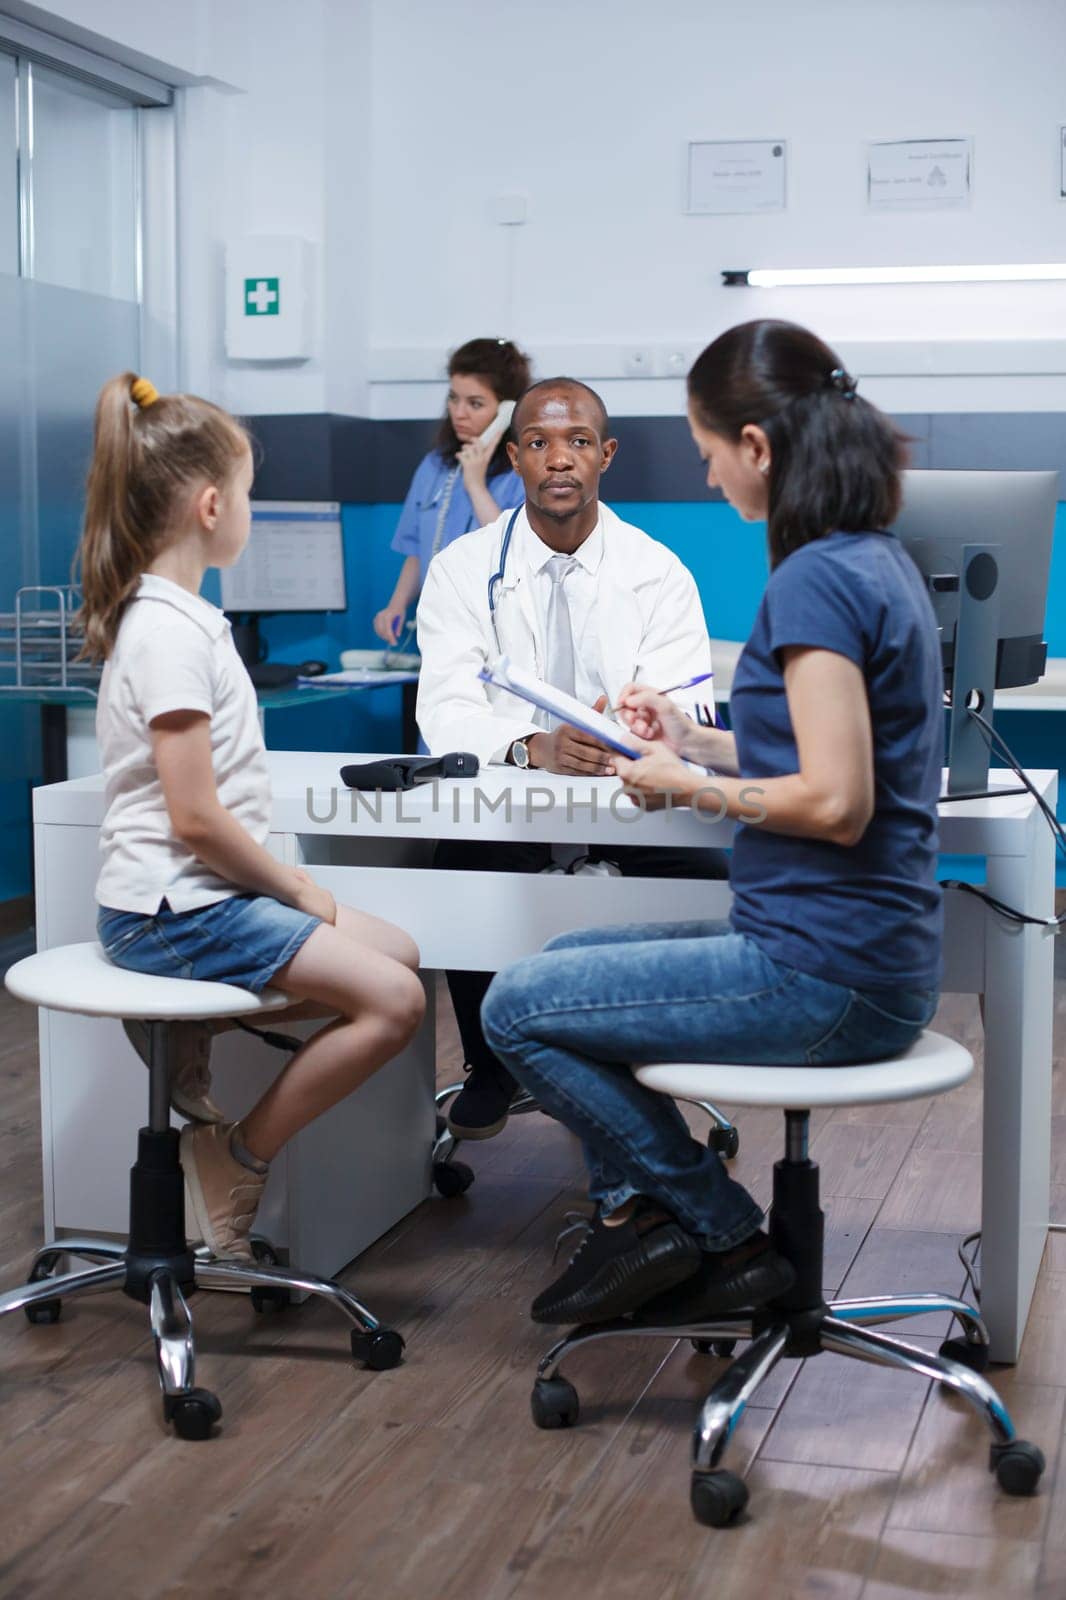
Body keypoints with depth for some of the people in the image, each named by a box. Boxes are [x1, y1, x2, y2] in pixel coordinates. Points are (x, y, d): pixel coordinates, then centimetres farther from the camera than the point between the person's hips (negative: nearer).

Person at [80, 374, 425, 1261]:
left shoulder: (179, 615, 12)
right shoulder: (171, 632, -19)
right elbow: (196, 818, -22)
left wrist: (281, 878, 7)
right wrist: (294, 890, -10)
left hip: (206, 893, 10)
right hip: (176, 909, -10)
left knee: (397, 953, 10)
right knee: (392, 1001, -15)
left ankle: (190, 1042, 8)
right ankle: (238, 1160, 0)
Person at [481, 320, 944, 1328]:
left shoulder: (816, 579, -20)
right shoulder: (878, 562, 10)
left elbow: (837, 802, -25)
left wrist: (694, 788, -10)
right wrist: (698, 742, 14)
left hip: (823, 979, -10)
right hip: (851, 952, 10)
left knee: (517, 1010, -1)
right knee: (565, 963, 21)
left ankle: (726, 1236, 10)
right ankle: (640, 1213, 21)